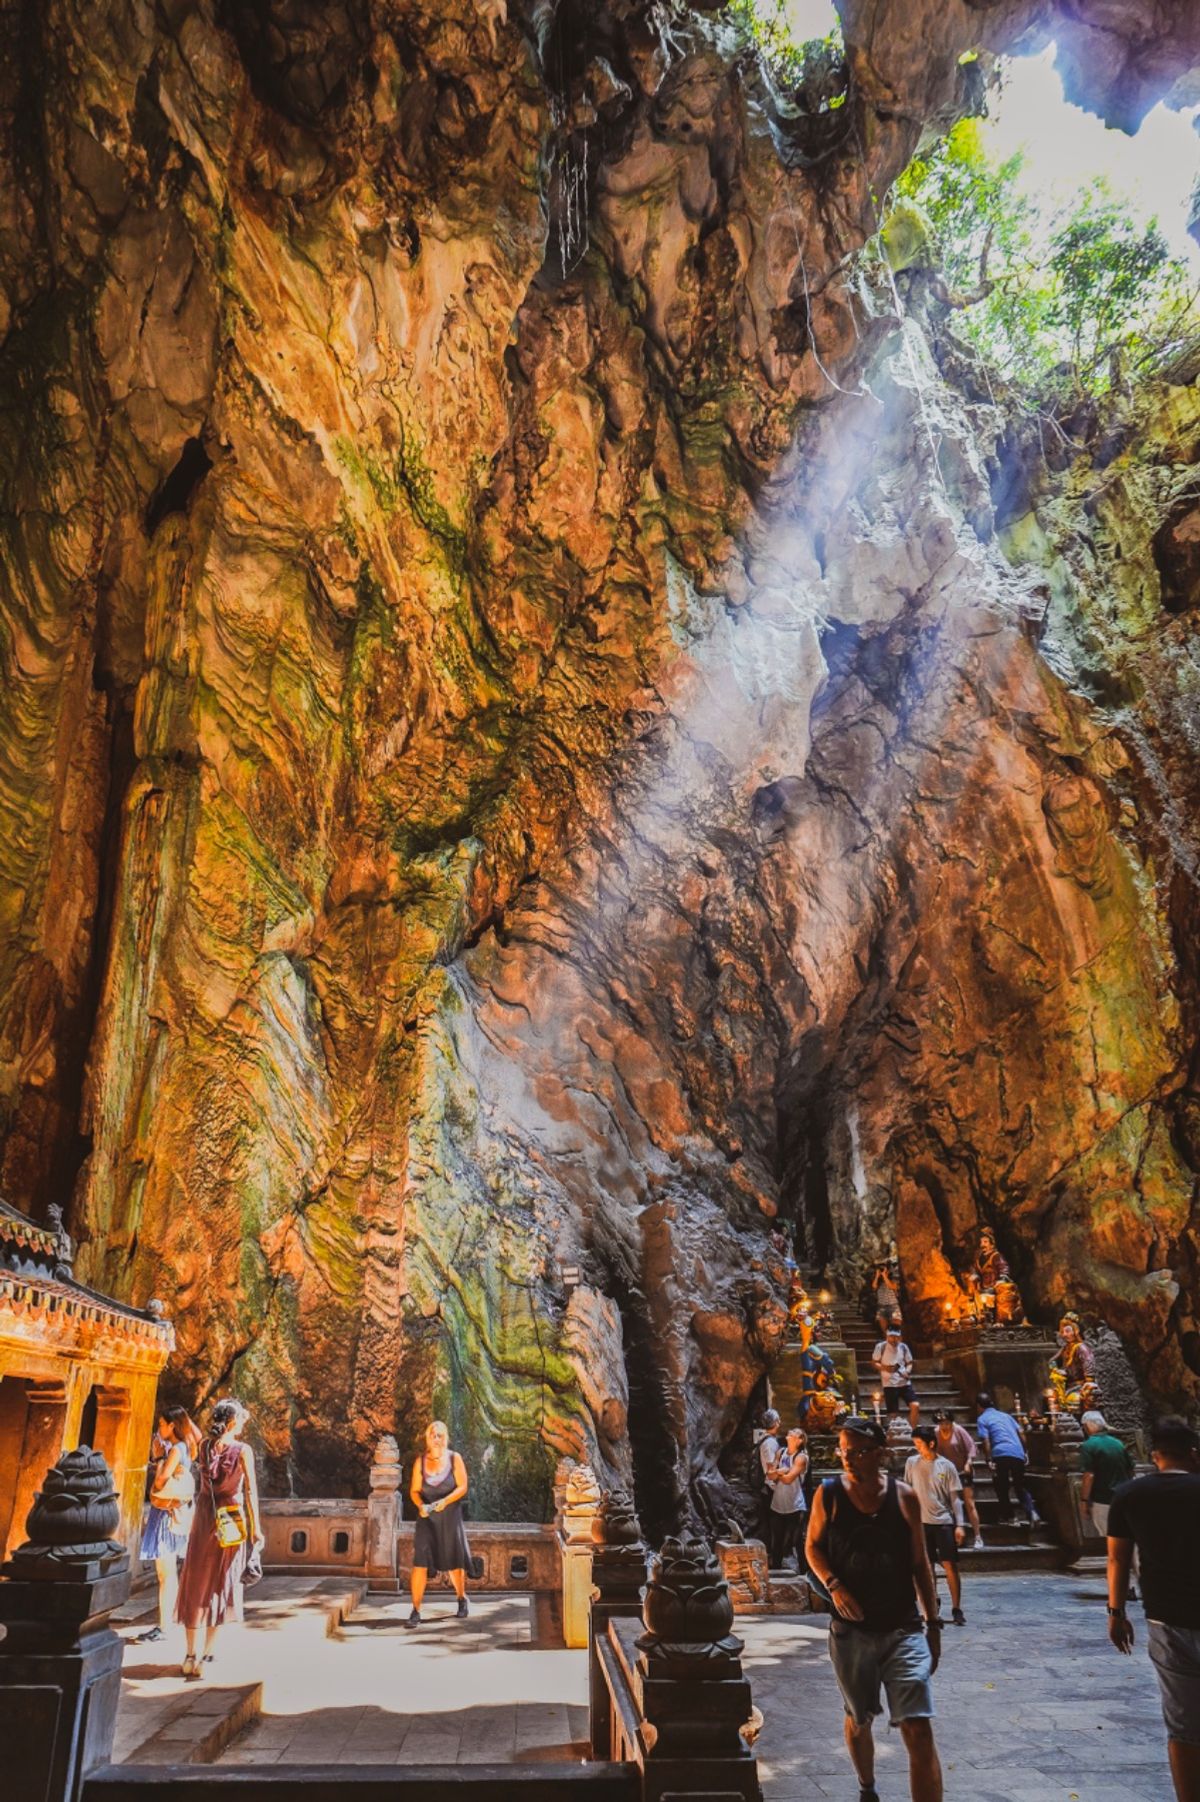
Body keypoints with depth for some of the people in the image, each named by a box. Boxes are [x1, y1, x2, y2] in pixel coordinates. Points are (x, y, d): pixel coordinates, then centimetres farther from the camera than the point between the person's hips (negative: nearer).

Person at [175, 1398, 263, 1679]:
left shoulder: (204, 1447, -1)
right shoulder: (242, 1451, -11)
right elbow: (251, 1492, -9)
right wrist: (256, 1529, -3)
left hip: (204, 1519, 3)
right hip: (233, 1521, -3)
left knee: (196, 1585, 13)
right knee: (221, 1585, 7)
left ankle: (191, 1656, 15)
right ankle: (207, 1656, 8)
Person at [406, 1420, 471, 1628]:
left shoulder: (454, 1458, -6)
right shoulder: (420, 1461, -3)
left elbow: (462, 1487, -9)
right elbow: (414, 1490, -2)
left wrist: (445, 1501, -24)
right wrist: (420, 1505, -21)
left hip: (450, 1517, 0)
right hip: (427, 1518, 0)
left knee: (455, 1562, 13)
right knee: (420, 1562, -12)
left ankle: (462, 1600, 37)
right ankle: (416, 1611, -5)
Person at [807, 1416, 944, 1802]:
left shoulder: (904, 1497, -7)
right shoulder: (828, 1495, -9)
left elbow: (919, 1562, 3)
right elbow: (813, 1547, 3)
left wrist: (933, 1623, 5)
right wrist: (833, 1585, -15)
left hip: (904, 1629, -1)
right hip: (851, 1631, 1)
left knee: (919, 1731, -10)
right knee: (858, 1720, 19)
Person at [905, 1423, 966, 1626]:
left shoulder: (946, 1466, -3)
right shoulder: (912, 1463, 1)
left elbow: (955, 1498, -1)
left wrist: (960, 1525, -7)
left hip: (944, 1522, -2)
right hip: (921, 1522, 2)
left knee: (950, 1566, -4)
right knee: (927, 1567, 7)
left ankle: (956, 1609, 7)